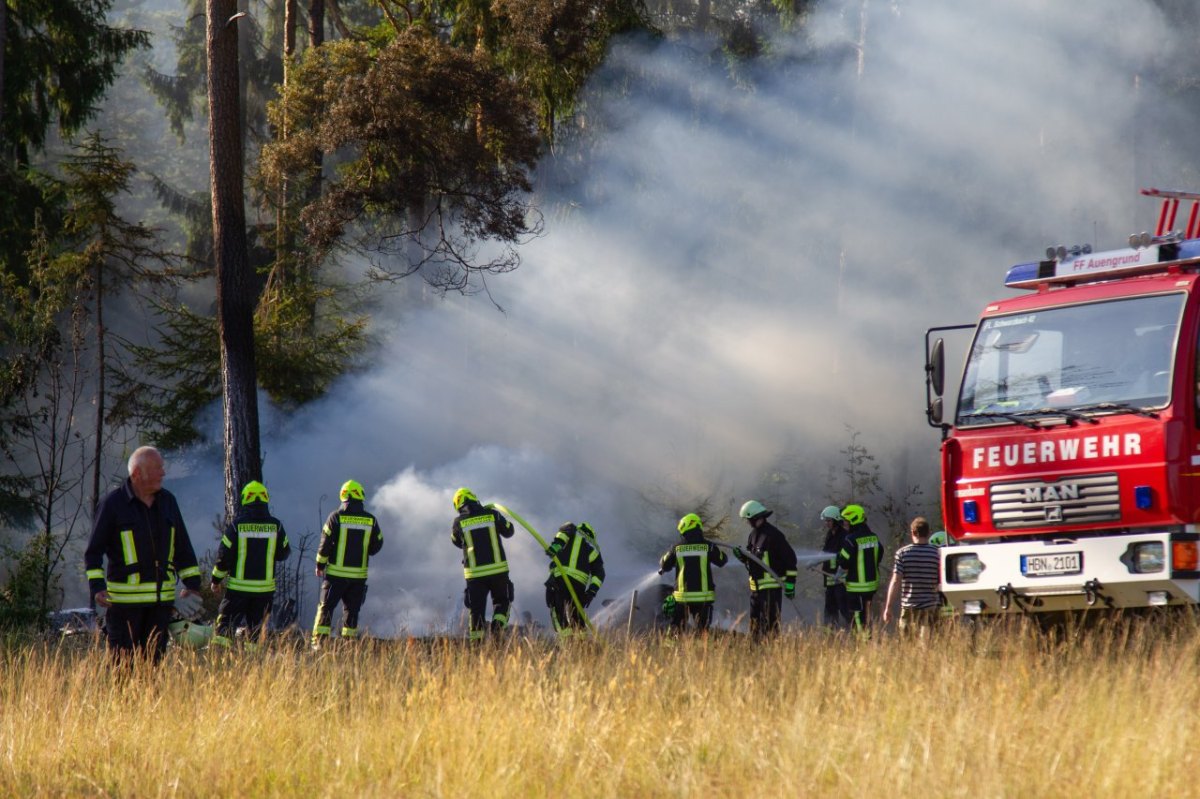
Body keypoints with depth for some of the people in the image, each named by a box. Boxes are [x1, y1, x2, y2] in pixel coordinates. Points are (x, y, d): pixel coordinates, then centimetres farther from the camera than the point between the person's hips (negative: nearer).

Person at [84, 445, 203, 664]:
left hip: (162, 597, 5)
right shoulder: (113, 504, -5)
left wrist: (192, 581, 13)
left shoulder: (167, 501, 10)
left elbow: (182, 546, 19)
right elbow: (93, 550, -4)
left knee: (154, 658, 6)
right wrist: (97, 586, -15)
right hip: (125, 598, -5)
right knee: (122, 663, -5)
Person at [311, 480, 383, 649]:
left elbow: (325, 543, -6)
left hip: (336, 572, -2)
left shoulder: (336, 517, -8)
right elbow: (377, 545, 9)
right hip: (359, 574, 2)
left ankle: (318, 641, -3)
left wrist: (320, 565, 6)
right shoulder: (371, 520, 0)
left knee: (326, 606, 3)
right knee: (352, 609, 11)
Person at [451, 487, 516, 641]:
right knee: (502, 601, 16)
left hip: (474, 573, 0)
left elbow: (457, 542, 17)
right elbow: (508, 531, 14)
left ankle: (475, 640, 4)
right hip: (498, 570, 0)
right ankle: (497, 627, -10)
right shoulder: (492, 514, -2)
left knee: (476, 609, 8)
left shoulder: (459, 523, -2)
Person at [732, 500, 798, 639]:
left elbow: (790, 558, -14)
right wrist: (742, 556, 3)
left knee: (770, 622, -9)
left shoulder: (773, 535, -14)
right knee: (755, 622, 13)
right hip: (756, 585, 9)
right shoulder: (754, 534, 14)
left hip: (772, 586, -9)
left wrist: (790, 582, -15)